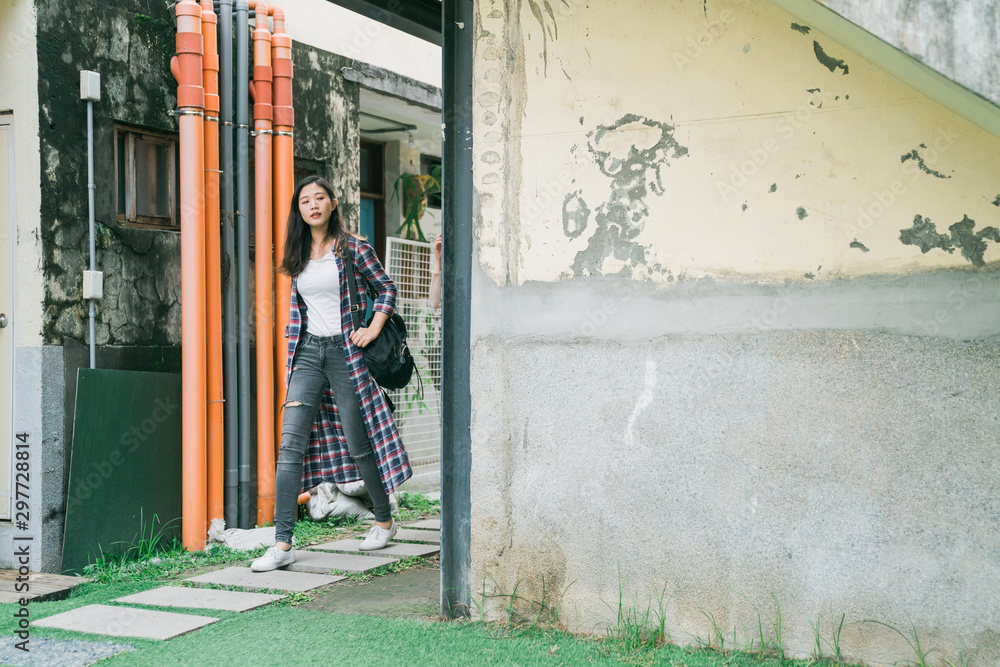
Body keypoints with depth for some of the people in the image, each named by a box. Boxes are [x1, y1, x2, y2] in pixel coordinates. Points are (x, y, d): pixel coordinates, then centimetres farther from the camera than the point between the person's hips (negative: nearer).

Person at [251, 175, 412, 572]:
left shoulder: (352, 248, -2)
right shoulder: (298, 256, 11)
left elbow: (386, 289, 5)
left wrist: (372, 330, -8)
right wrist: (294, 351, 14)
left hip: (344, 351, -4)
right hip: (307, 353, 4)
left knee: (358, 443, 5)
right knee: (291, 445, -7)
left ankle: (385, 521, 27)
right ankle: (282, 545, -8)